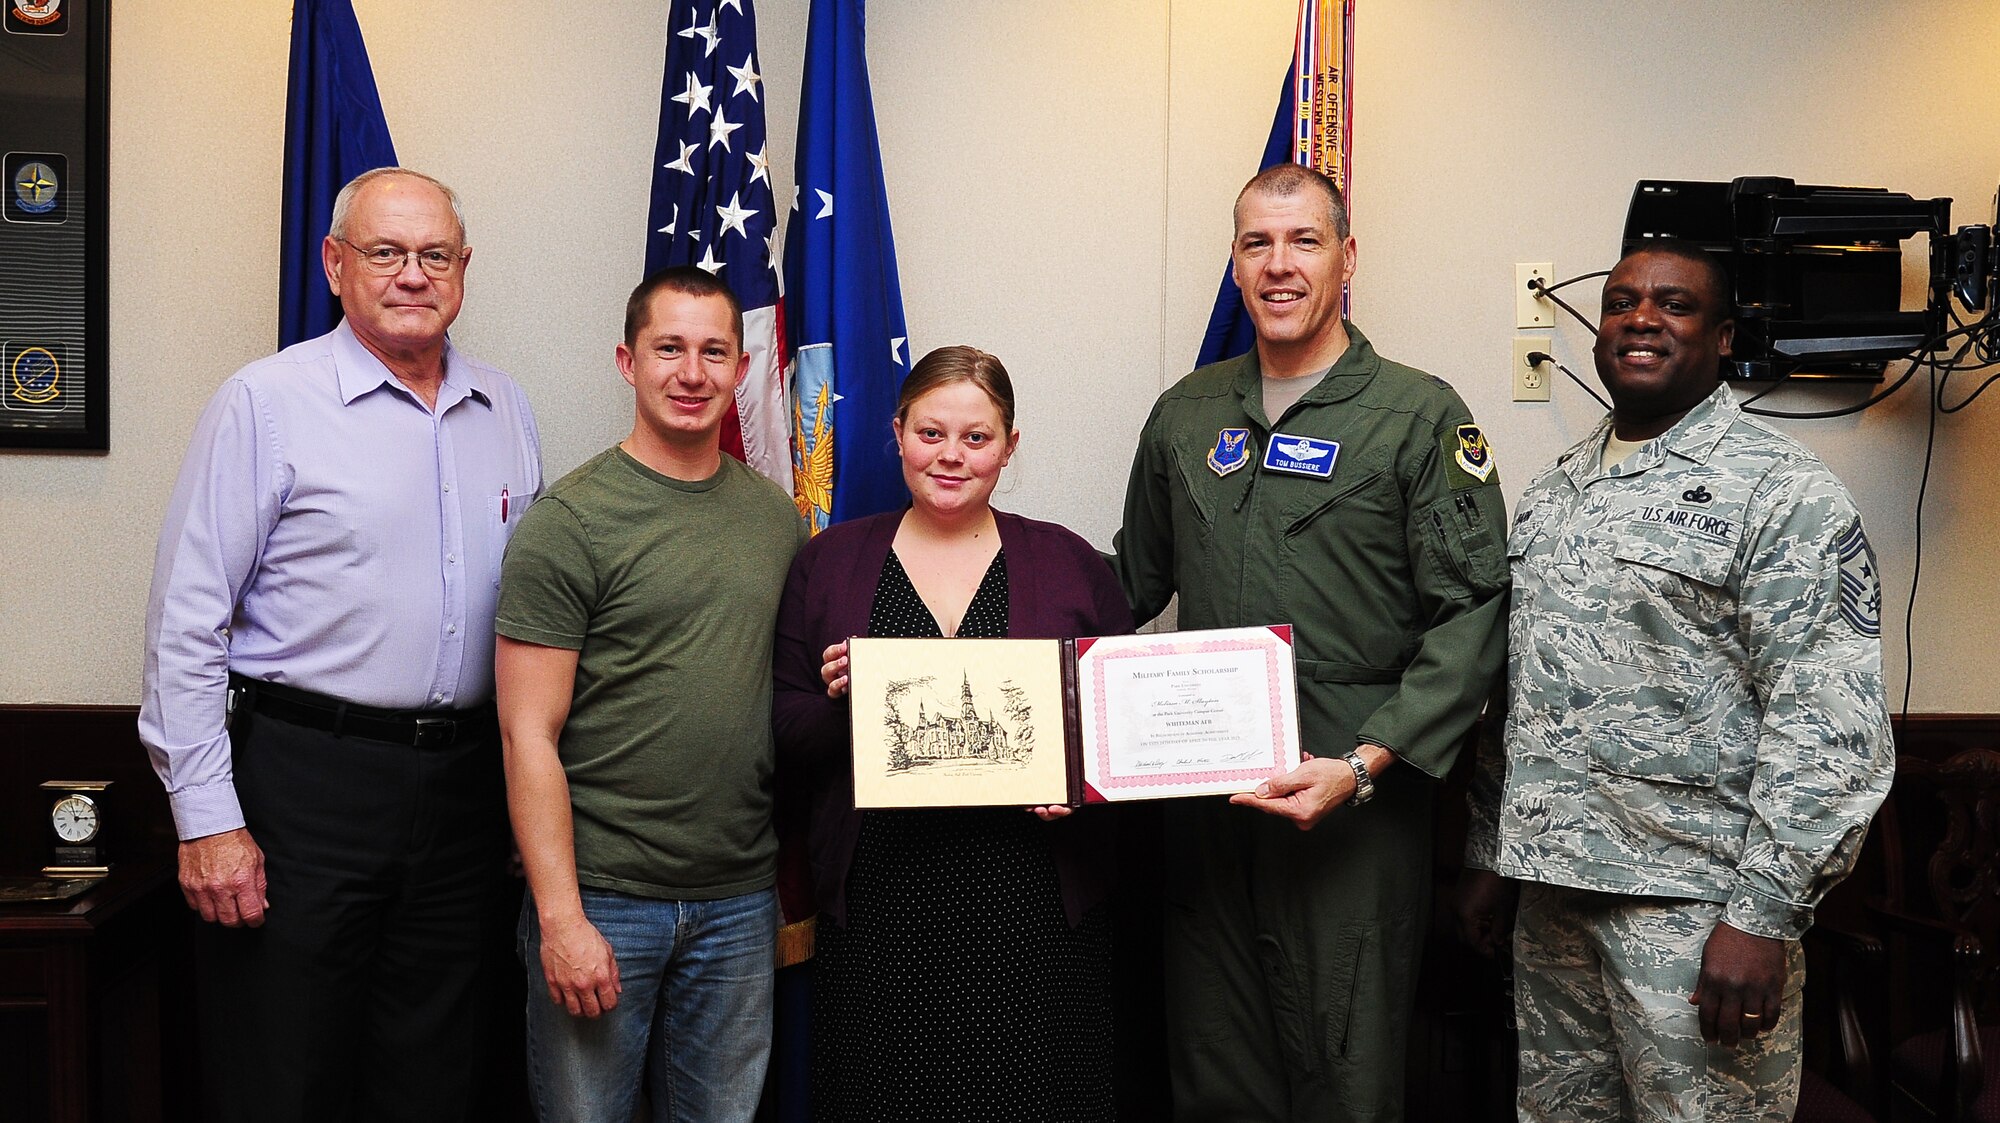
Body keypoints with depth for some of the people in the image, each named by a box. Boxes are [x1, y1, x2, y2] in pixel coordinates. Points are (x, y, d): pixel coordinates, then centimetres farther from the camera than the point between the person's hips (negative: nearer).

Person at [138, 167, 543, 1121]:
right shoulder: (267, 402, -7)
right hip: (305, 781, -4)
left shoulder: (508, 413, 9)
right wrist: (207, 819, -12)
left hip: (463, 787, 5)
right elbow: (186, 622, -9)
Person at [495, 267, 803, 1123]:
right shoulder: (567, 522, -9)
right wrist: (560, 917, -15)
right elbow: (529, 736, -11)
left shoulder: (775, 516, 8)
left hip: (741, 899, 5)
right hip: (602, 896, -4)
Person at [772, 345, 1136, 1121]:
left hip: (1036, 905, 0)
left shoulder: (1070, 563, 7)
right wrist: (837, 703, -12)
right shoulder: (830, 562, 8)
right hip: (879, 907, 0)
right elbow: (783, 739, 8)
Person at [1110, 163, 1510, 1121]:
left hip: (1357, 805, -4)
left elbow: (1471, 616, -8)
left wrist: (1365, 766, -18)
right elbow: (1133, 582, 20)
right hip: (1203, 796, 4)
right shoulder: (1185, 414, 11)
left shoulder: (1421, 418, -3)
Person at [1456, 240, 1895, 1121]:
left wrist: (1763, 914, -18)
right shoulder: (1554, 490, 14)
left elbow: (1829, 722, -15)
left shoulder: (1780, 488, -8)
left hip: (1694, 906, -6)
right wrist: (1488, 856, 15)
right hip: (1550, 889, 6)